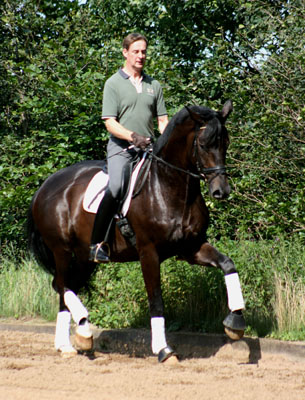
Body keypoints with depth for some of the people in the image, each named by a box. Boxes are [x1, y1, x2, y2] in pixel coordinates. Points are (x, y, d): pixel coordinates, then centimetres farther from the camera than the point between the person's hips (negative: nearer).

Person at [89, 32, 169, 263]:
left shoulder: (154, 85, 16)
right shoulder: (114, 84, 2)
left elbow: (162, 120, 18)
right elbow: (110, 122, -6)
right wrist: (133, 136, -21)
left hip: (148, 148, 5)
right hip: (121, 148, -5)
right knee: (115, 187, -27)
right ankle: (97, 243, -23)